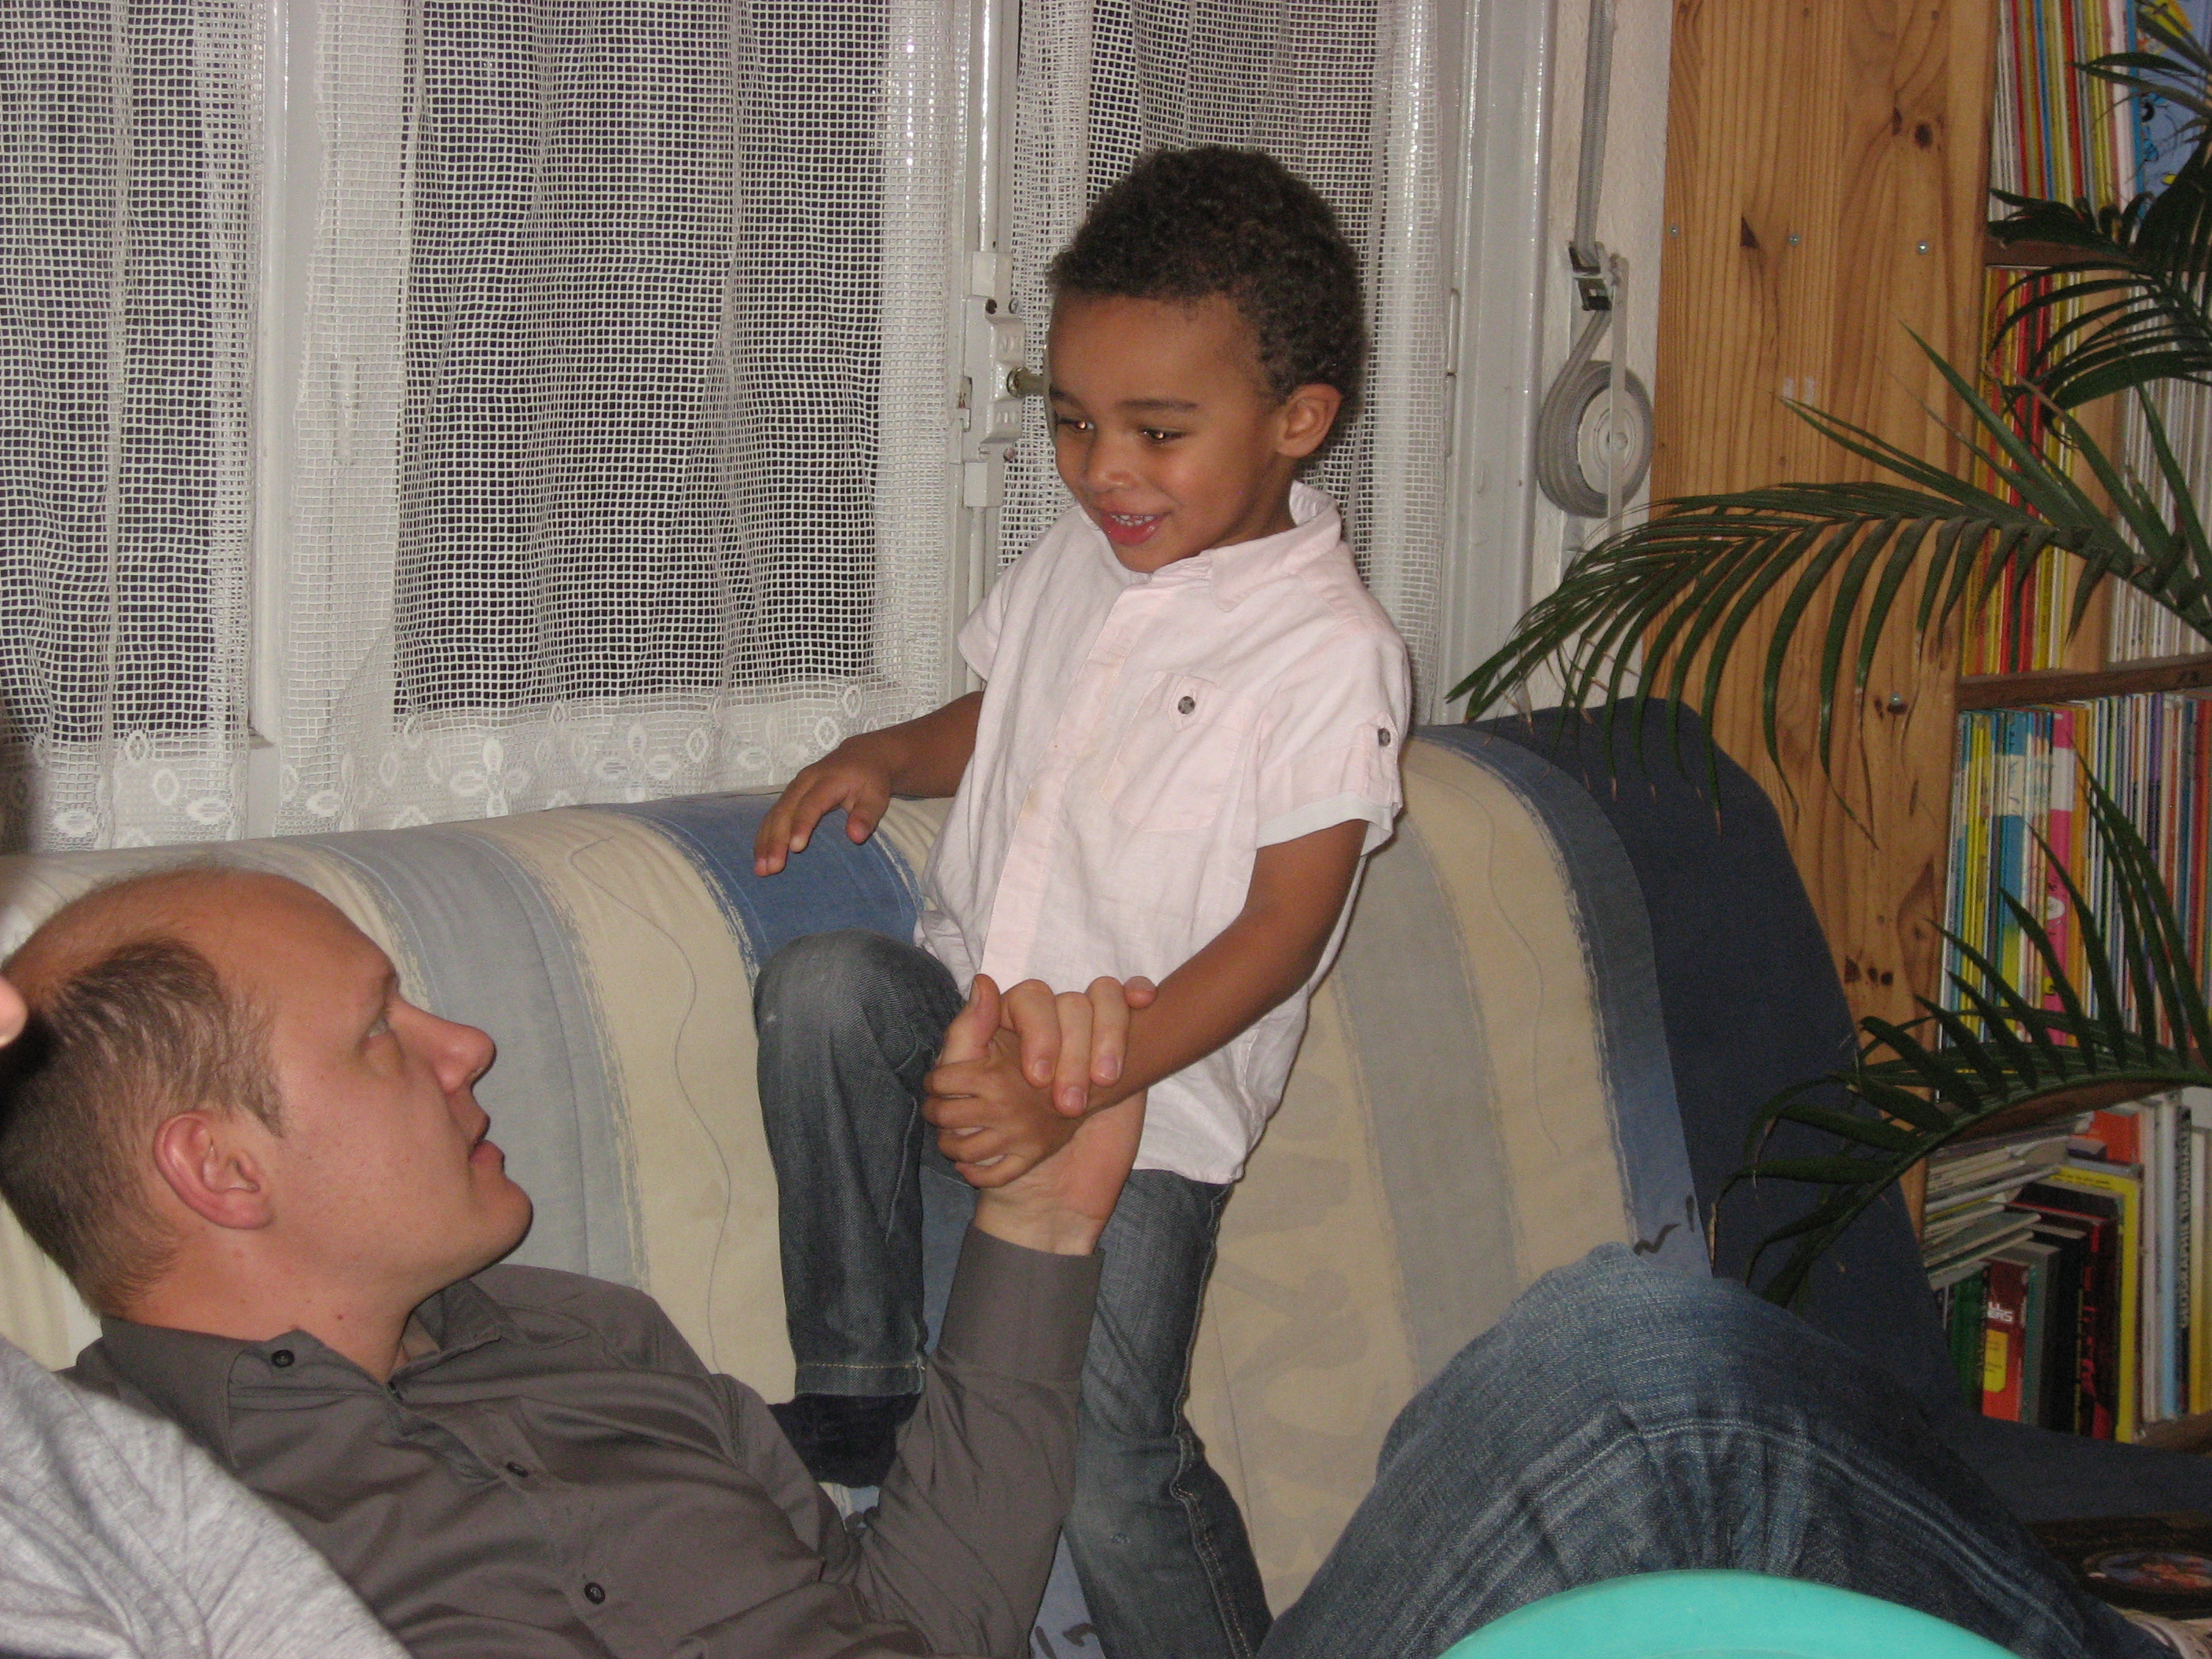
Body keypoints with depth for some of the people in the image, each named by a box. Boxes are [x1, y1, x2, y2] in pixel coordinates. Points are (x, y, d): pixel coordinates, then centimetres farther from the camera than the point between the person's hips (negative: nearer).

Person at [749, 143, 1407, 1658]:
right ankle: (857, 1393, -12)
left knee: (1101, 1460, -17)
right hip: (969, 1019, 6)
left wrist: (1073, 1093, -26)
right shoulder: (1074, 563, 8)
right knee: (823, 985, -26)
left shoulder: (1329, 652, -12)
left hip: (1153, 1095, -6)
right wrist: (876, 757, 4)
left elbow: (1283, 930, -17)